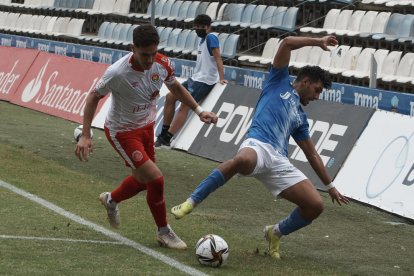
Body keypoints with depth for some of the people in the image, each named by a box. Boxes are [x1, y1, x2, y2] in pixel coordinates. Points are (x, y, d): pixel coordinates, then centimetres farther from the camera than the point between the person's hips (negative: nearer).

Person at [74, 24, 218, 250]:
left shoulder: (163, 64, -16)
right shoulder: (118, 73, -32)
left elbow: (175, 87, 6)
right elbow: (94, 97, -17)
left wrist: (199, 111, -3)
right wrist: (85, 136, -22)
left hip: (146, 127, 7)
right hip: (122, 132, -7)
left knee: (143, 179, 21)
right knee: (155, 179, -14)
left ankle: (111, 200, 52)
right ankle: (164, 232, 6)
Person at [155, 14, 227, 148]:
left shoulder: (211, 38, -10)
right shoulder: (202, 40, 16)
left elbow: (218, 58, -20)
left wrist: (221, 78, -30)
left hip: (205, 81, -10)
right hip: (195, 78, 10)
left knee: (184, 105, -18)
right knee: (170, 97, 8)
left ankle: (166, 139, -21)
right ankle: (164, 133, 12)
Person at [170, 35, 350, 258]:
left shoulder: (300, 116, 34)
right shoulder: (280, 83, 20)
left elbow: (312, 154, 37)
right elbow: (287, 43, 9)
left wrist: (330, 186, 34)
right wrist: (319, 42, 17)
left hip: (279, 162, 7)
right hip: (258, 145, -6)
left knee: (315, 205, -9)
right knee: (243, 160, -44)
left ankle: (275, 233, 20)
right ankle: (191, 202, -30)